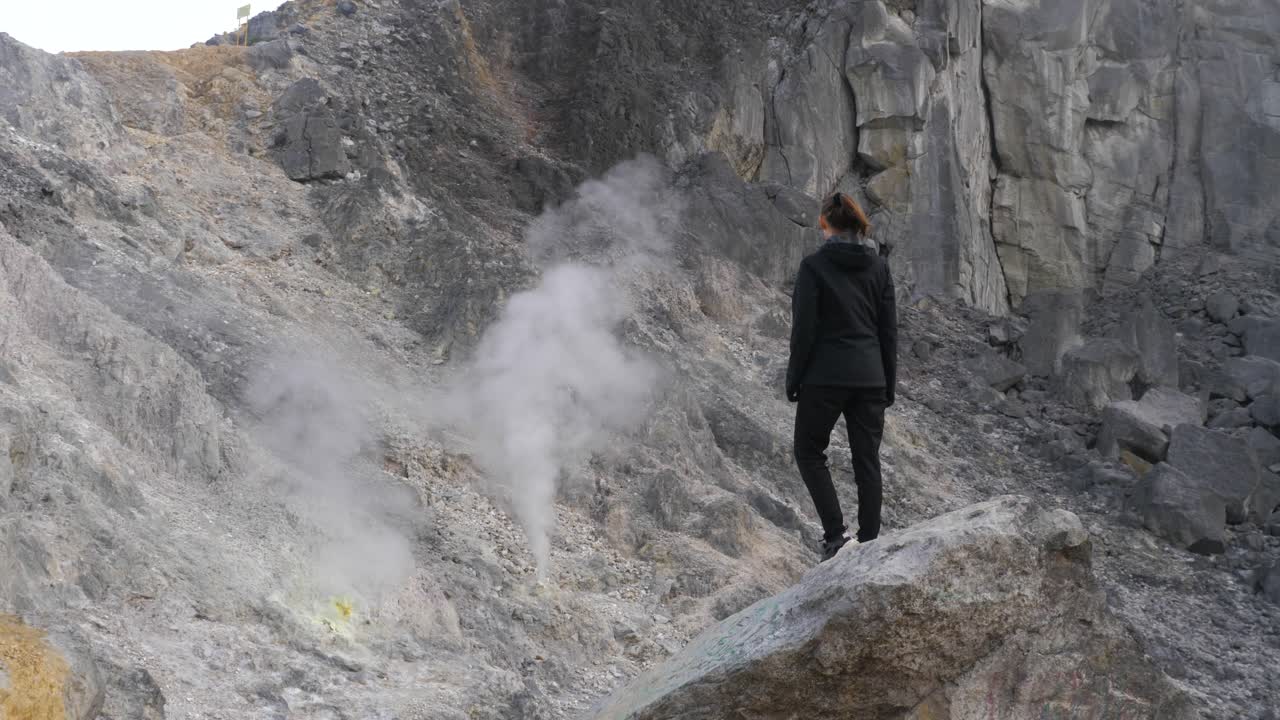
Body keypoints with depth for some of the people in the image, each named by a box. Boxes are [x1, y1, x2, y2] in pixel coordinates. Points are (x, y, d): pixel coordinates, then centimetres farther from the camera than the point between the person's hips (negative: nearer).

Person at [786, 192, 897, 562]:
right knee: (867, 460, 9)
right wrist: (889, 383, 14)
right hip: (870, 377, 4)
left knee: (809, 452, 12)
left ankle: (835, 532, -2)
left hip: (825, 377, -4)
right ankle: (869, 543, 9)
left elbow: (804, 329, -10)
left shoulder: (814, 266, -8)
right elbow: (889, 329, 7)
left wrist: (793, 379, 0)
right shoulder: (878, 266, 5)